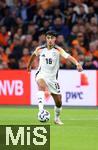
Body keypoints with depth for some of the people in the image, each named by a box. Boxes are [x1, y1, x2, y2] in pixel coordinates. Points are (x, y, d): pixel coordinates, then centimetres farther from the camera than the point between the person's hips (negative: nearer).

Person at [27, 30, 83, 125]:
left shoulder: (58, 50, -10)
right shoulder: (40, 49, -4)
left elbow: (68, 56, -27)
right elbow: (33, 55, 18)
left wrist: (77, 63, -45)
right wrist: (29, 66, 32)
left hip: (52, 78, 1)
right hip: (41, 74, -1)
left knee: (58, 102, 6)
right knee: (41, 86, -38)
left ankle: (57, 118, 33)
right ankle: (41, 110, -51)